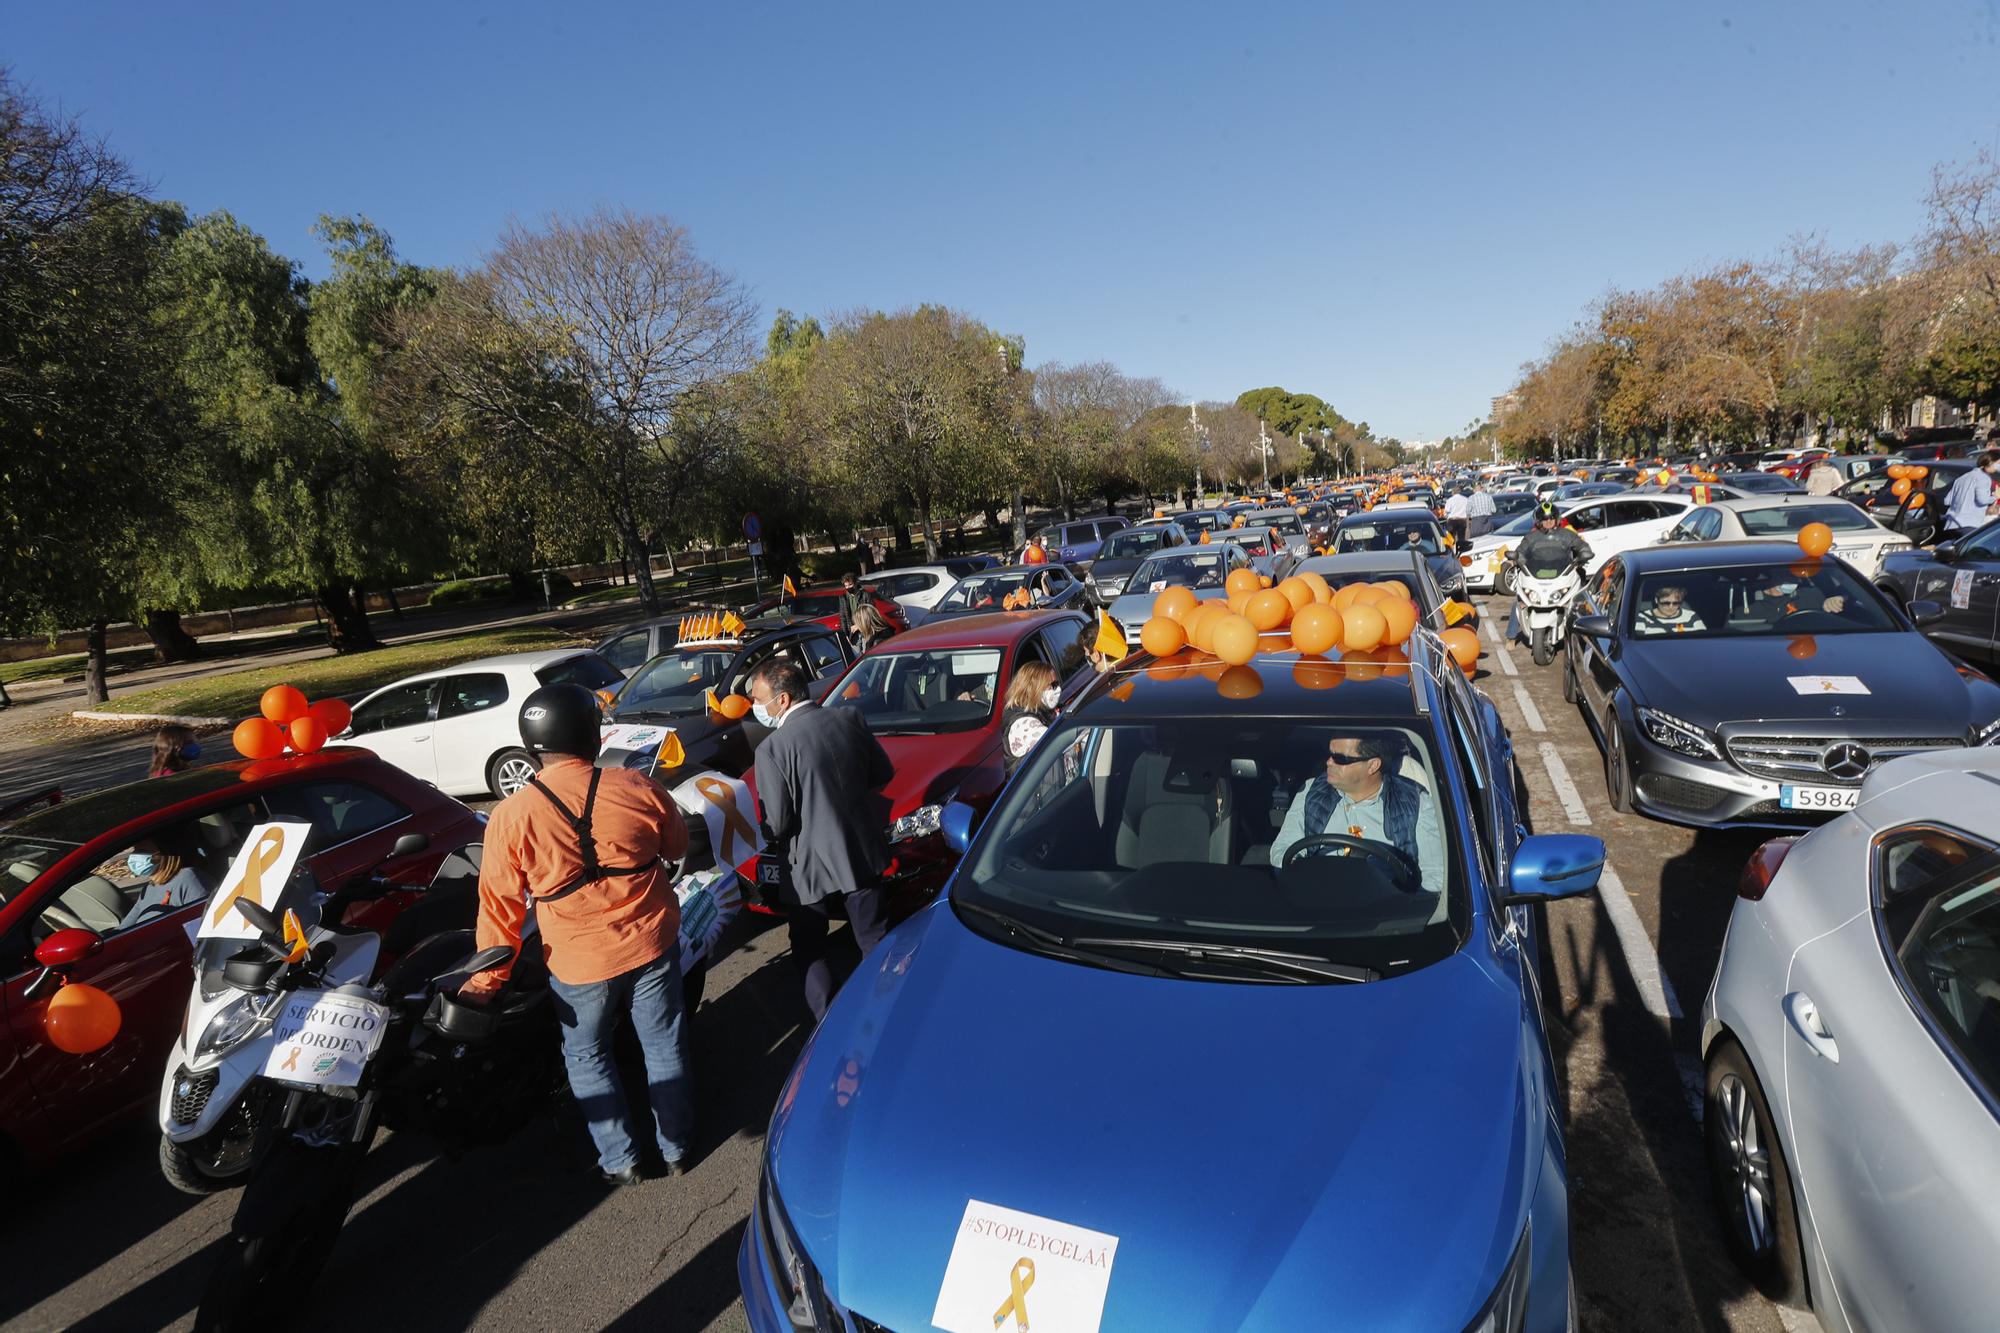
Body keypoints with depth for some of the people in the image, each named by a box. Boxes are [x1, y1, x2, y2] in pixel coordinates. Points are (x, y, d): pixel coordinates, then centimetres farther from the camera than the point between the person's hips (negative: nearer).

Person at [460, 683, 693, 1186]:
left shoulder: (510, 817, -15)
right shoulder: (636, 787, -13)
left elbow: (500, 908, -8)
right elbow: (677, 847, 4)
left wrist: (485, 980, 5)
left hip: (579, 963, -1)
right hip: (651, 941, 1)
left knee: (587, 1056, 22)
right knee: (664, 1045, 18)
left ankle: (620, 1161, 29)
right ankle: (674, 1149, 34)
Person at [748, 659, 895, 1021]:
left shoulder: (772, 749, -21)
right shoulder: (850, 718, -7)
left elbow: (777, 823, -17)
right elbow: (883, 774, 4)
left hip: (811, 864, -5)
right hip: (863, 852, 5)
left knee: (809, 952, 16)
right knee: (875, 941, 21)